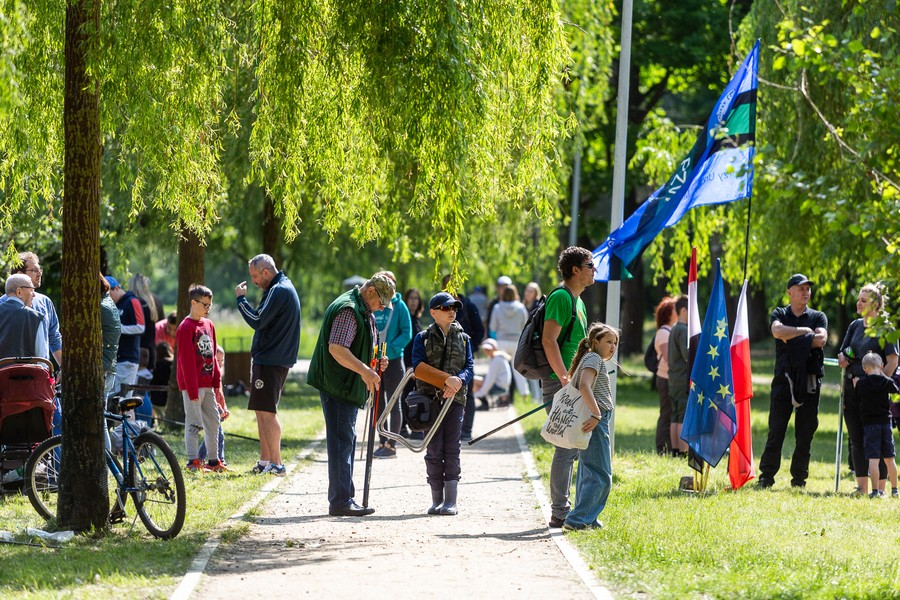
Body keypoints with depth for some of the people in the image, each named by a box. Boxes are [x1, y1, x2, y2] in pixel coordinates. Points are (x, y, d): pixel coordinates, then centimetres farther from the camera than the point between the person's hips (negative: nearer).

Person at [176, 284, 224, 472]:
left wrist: (217, 381, 10)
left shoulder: (209, 324, 12)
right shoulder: (186, 328, -12)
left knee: (213, 421, 11)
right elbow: (186, 360, -15)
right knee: (194, 423, -5)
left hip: (207, 384, 8)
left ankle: (214, 461, 18)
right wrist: (192, 390, -17)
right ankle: (193, 462, -2)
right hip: (193, 384, -8)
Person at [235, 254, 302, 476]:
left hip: (270, 361, -11)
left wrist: (241, 298, -10)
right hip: (267, 357, 11)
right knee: (262, 411, 15)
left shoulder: (279, 291, -16)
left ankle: (276, 464, -11)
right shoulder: (283, 287, 17)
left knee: (266, 412, -10)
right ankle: (265, 460, 19)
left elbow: (257, 320, -20)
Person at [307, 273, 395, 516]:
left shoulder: (363, 311, 18)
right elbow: (336, 348, -26)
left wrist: (373, 363, 12)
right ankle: (341, 501, -12)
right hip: (337, 387, -11)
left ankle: (342, 499, 21)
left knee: (347, 441, 15)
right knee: (341, 442, -11)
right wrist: (365, 370, -27)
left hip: (348, 387, 11)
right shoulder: (348, 310, -17)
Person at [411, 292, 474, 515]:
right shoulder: (423, 338, 7)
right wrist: (446, 379, -19)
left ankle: (451, 501, -2)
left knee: (452, 450, -3)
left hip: (455, 399, 1)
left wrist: (458, 381, -19)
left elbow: (469, 367, 4)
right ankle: (437, 501, 5)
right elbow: (418, 366, -7)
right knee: (434, 450, 0)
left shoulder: (463, 338, 13)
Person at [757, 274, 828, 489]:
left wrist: (792, 339, -7)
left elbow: (821, 339, -8)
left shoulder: (818, 317, 12)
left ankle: (799, 477, 11)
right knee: (776, 430, -4)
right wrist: (804, 331, -7)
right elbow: (778, 331, -13)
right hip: (784, 379, -1)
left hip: (809, 381, 1)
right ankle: (766, 476, -1)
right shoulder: (779, 314, 10)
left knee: (805, 432, 3)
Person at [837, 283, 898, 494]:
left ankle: (880, 487, -2)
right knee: (856, 439, 8)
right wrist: (842, 359, -4)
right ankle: (862, 486, 14)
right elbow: (843, 353, 20)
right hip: (851, 387, 6)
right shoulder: (855, 326, 13)